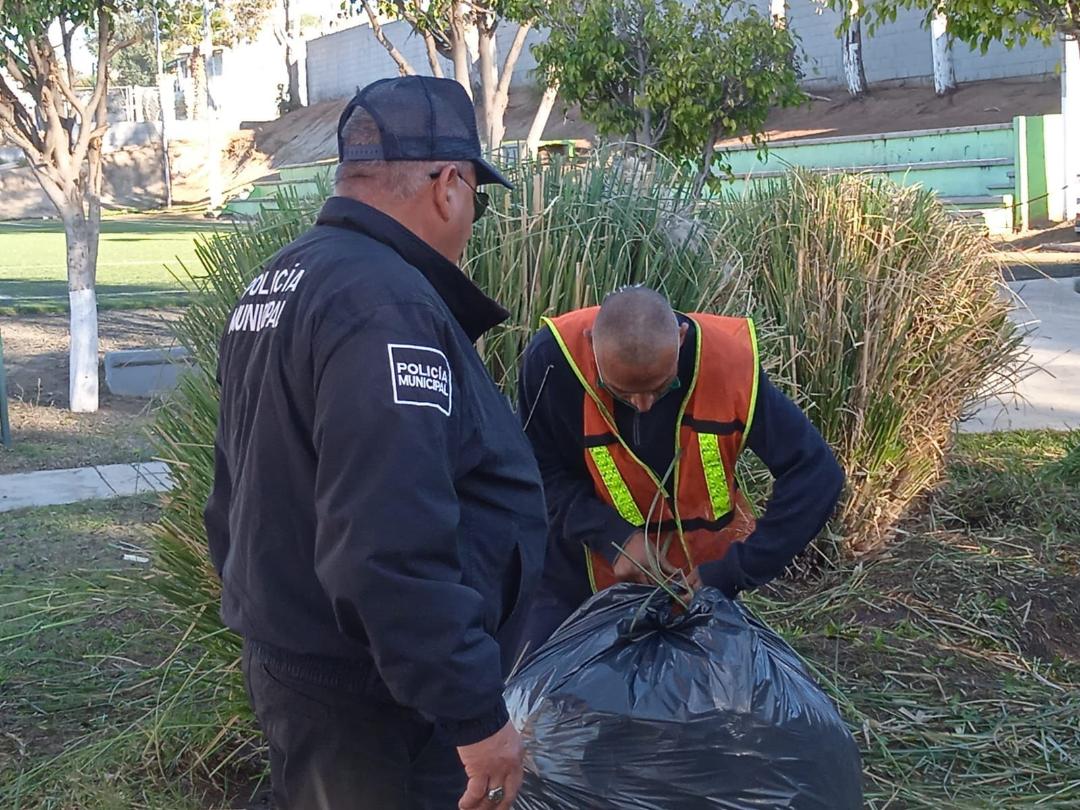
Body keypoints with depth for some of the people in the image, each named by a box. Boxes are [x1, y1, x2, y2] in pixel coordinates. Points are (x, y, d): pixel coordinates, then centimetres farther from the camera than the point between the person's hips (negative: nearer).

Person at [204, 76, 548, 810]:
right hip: (370, 696, -9)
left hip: (291, 661, 10)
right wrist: (475, 712, -25)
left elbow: (243, 486, 17)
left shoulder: (280, 284, 9)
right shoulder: (386, 305, -24)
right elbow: (391, 547, -31)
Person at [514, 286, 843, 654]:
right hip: (580, 568, 0)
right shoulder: (552, 358, -26)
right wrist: (613, 537, -26)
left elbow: (816, 474, -23)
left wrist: (735, 570, -26)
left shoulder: (730, 364, -27)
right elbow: (540, 472, -13)